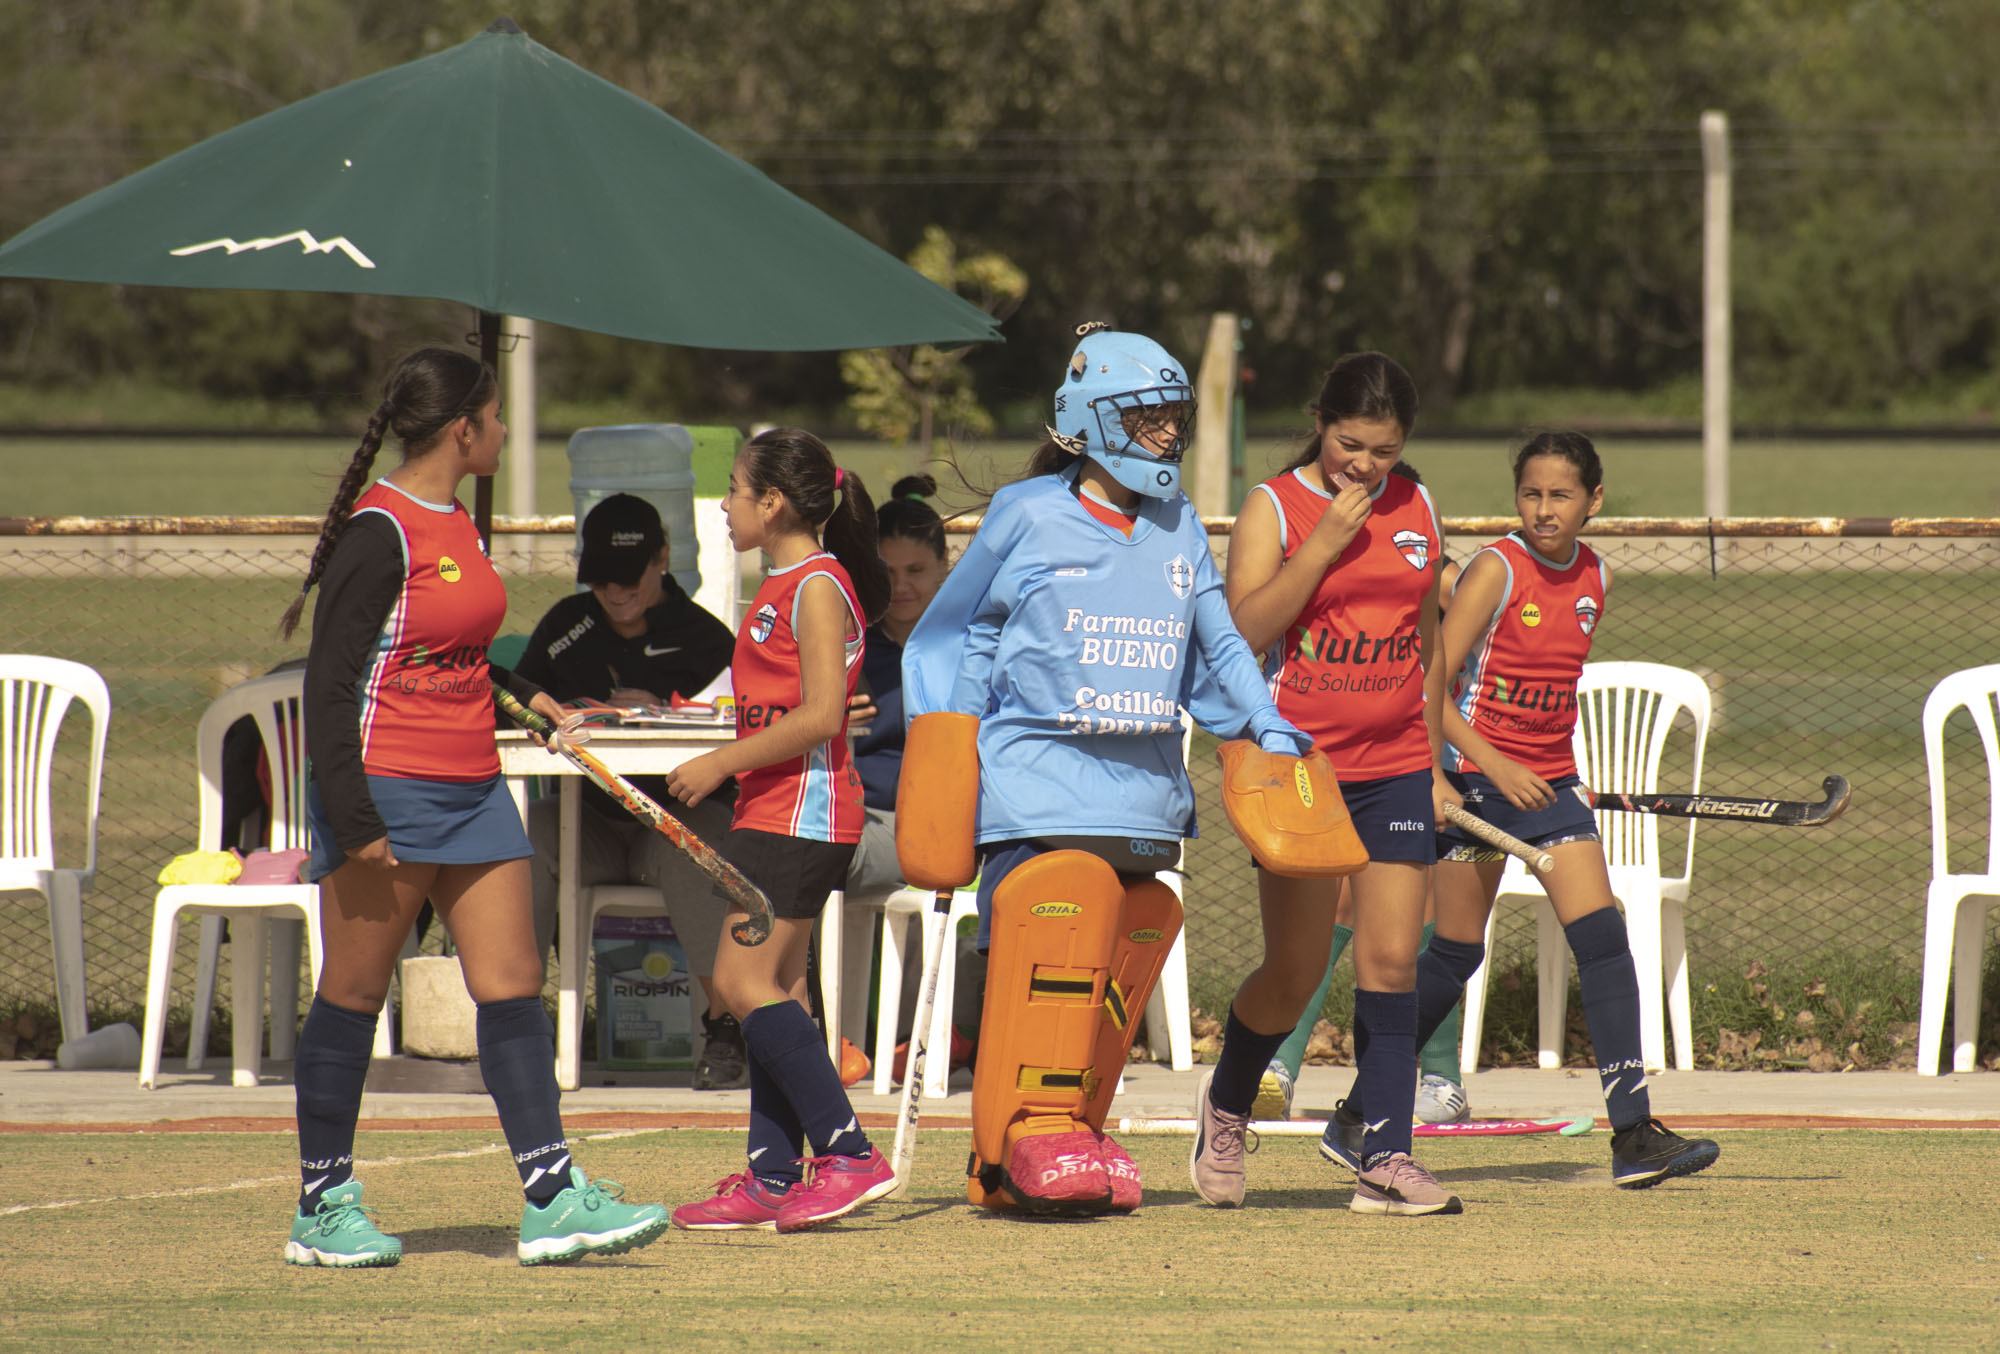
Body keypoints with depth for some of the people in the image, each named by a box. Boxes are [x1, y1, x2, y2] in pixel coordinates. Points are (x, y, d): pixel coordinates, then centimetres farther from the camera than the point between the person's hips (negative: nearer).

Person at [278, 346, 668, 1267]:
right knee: (353, 993, 1)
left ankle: (550, 1199, 0)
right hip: (386, 790, -9)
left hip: (470, 791, 9)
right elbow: (329, 680, -17)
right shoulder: (378, 533, -14)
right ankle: (323, 1207, 10)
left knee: (513, 985, 2)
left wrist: (521, 692, 37)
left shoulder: (457, 524, 12)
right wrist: (350, 819, -21)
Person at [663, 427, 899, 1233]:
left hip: (801, 808, -10)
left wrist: (720, 764, -17)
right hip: (774, 814, 10)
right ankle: (771, 1177, 9)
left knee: (745, 982, -14)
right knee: (773, 987, 8)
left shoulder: (818, 588, -13)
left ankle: (849, 1157, -15)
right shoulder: (784, 588, 17)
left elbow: (820, 715, -20)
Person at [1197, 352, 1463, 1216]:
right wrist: (1326, 541, -20)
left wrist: (1433, 762, 17)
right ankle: (1226, 1106, 28)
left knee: (1391, 960, -5)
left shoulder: (1415, 510, 10)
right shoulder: (1273, 508, -4)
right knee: (1294, 975, 1)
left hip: (1394, 767, 4)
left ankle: (1383, 1157, -4)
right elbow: (1243, 632, -16)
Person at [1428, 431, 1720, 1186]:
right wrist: (1497, 765, -23)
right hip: (1477, 780, -5)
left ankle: (1634, 1134, -11)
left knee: (1602, 939, -9)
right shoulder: (1498, 571, -12)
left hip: (1550, 781, 5)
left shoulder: (1595, 579, 7)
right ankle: (1362, 1110, 20)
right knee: (1454, 955, 1)